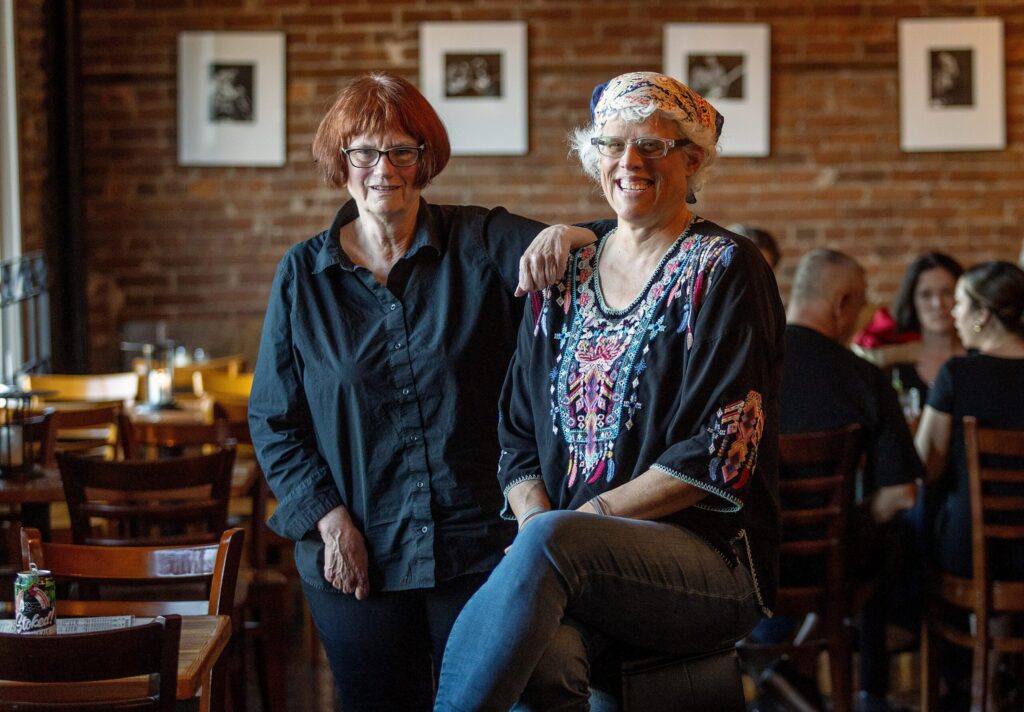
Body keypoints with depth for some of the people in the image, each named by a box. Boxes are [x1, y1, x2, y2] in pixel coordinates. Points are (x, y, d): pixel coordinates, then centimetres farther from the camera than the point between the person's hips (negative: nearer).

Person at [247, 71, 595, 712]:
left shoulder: (480, 243, 1)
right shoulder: (303, 275, 5)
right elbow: (273, 420, 6)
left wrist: (563, 236, -33)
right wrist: (328, 518, -6)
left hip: (478, 546, -1)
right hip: (354, 557, 1)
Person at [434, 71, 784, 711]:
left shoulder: (723, 270, 0)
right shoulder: (564, 268, 15)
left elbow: (720, 451, -9)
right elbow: (520, 433, 14)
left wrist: (583, 518, -13)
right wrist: (536, 516, -7)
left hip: (704, 557, -3)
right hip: (572, 565, 3)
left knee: (552, 541, -36)